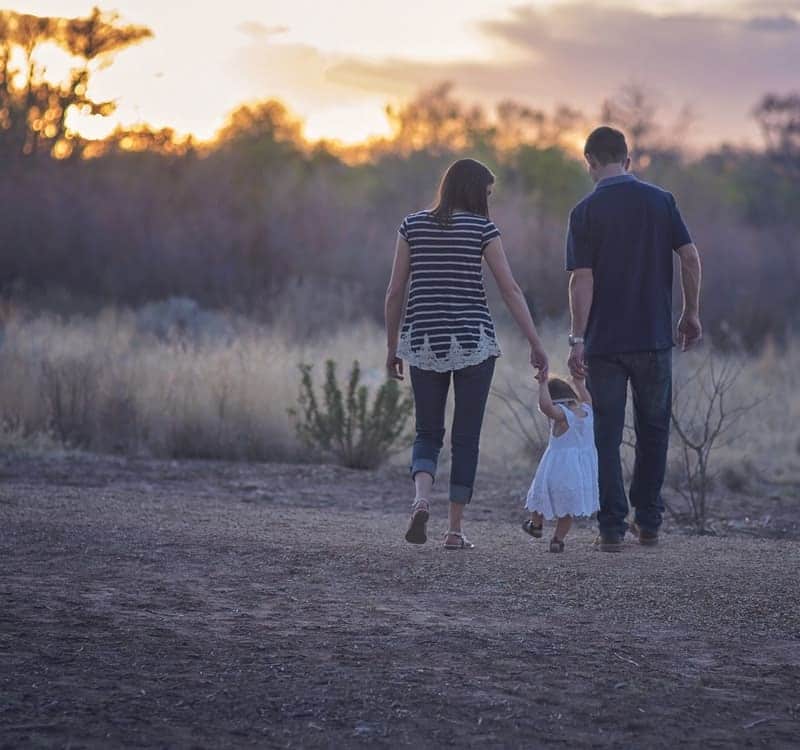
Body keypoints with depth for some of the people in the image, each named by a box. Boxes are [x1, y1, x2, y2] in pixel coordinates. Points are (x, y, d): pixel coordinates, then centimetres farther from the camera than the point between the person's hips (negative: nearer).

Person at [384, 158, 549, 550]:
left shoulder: (413, 225, 5)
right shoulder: (482, 228, -3)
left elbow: (395, 291, 4)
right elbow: (511, 290, -6)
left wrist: (392, 346, 13)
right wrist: (536, 345, -3)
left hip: (423, 341, 2)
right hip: (473, 341, -2)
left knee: (428, 433, 12)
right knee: (466, 437, 7)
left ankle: (421, 499, -16)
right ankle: (455, 529, 6)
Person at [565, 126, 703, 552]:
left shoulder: (586, 212, -5)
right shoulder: (661, 201, 2)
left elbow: (582, 279, -11)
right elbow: (690, 257, -2)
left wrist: (577, 339, -9)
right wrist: (691, 314, 9)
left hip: (604, 341, -2)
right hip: (655, 337, 2)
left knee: (607, 435, 4)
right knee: (653, 430, 15)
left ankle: (612, 528, 1)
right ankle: (648, 523, 17)